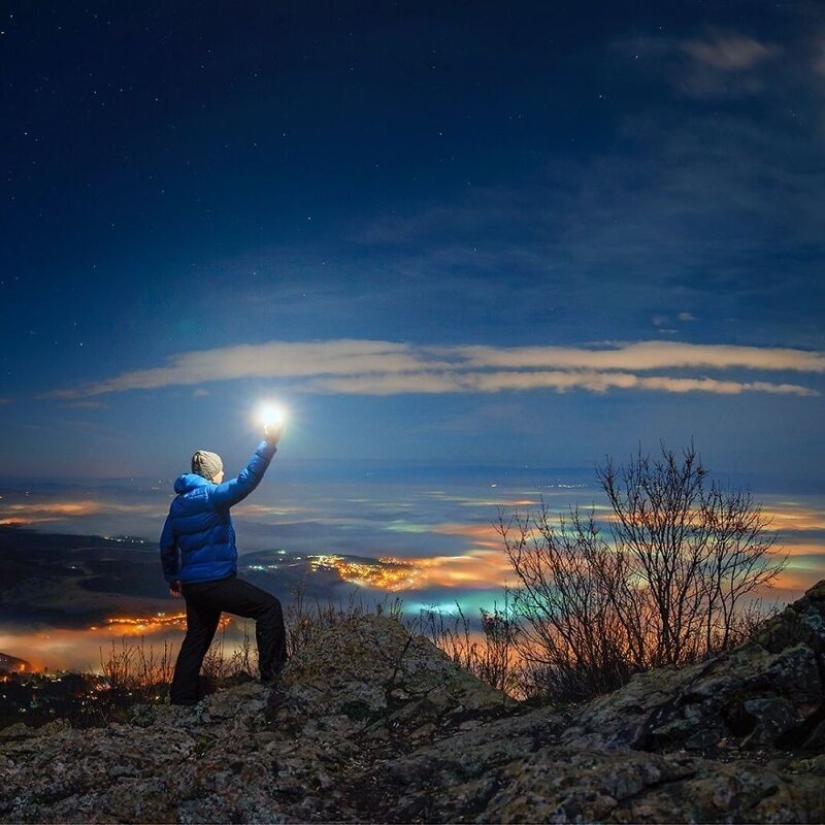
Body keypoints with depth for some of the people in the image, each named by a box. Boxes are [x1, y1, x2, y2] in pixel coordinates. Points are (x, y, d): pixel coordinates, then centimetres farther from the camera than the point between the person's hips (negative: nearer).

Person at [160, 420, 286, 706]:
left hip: (192, 584, 8)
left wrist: (172, 577, 31)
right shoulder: (211, 495, -12)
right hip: (217, 581, -8)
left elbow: (167, 545, 18)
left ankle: (181, 698, 21)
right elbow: (247, 479, -24)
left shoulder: (178, 503, 12)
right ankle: (272, 674, 3)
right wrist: (269, 443, -24)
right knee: (269, 607, 1)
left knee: (197, 639, 18)